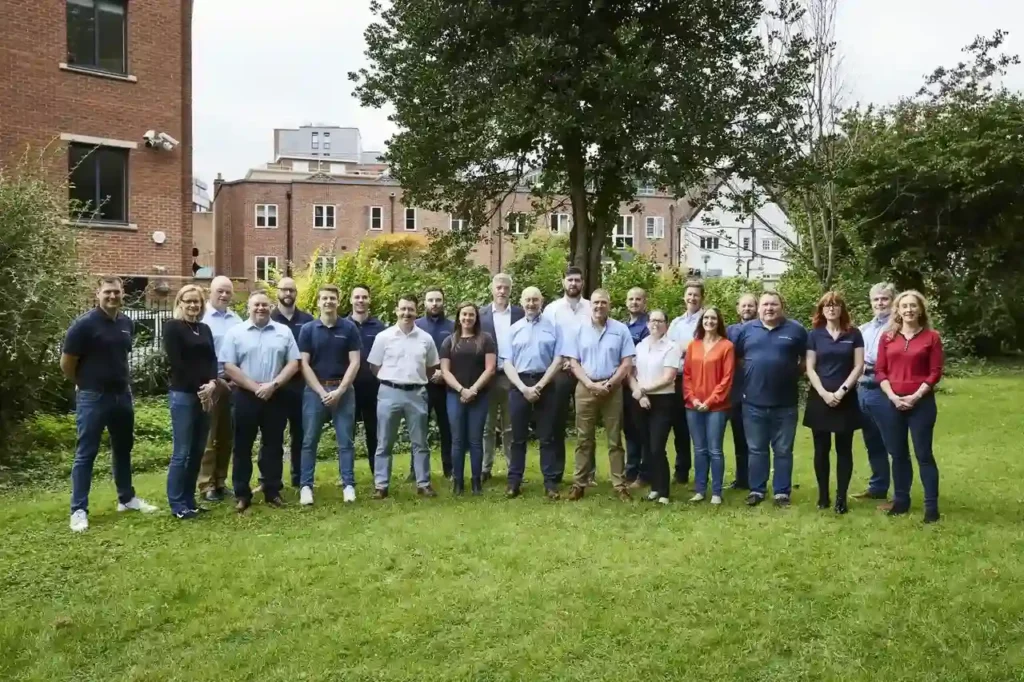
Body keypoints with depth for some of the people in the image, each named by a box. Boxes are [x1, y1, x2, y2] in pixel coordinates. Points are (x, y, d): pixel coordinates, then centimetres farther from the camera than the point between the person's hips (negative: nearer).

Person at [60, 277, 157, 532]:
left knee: (123, 449, 16)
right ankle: (79, 510, 7)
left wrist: (122, 382, 12)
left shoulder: (127, 323, 5)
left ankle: (126, 498, 30)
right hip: (93, 398, -6)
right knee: (85, 454, 1)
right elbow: (66, 364, -9)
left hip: (122, 395, 6)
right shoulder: (84, 324, -14)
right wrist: (86, 383, 4)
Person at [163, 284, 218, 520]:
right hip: (182, 394, -6)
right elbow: (176, 362, -10)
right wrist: (199, 388, -13)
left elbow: (212, 359, 10)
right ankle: (177, 504, 3)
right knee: (181, 452, -5)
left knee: (198, 451, 9)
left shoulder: (205, 329, 16)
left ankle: (189, 499, 17)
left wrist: (212, 383, -9)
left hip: (205, 394, 6)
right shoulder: (172, 327, -2)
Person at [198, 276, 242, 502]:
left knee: (227, 435, 11)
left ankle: (220, 481, 21)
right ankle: (207, 485, 6)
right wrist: (215, 380, -11)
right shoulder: (202, 318, -6)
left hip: (234, 382, 5)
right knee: (208, 436, 0)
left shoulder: (237, 320, 9)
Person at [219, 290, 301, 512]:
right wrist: (255, 387, -11)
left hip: (275, 397, 1)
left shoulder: (284, 332, 5)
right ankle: (242, 494, 13)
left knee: (273, 445, 8)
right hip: (245, 396, -1)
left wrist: (273, 384, -12)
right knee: (242, 446, 5)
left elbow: (293, 363, 1)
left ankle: (272, 491, 18)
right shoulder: (235, 332, 1)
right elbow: (229, 367, -5)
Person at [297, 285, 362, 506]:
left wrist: (339, 391, -12)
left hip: (343, 390, 0)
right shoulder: (308, 329, 1)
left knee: (345, 441, 3)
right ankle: (306, 486, 9)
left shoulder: (349, 329, 1)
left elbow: (354, 363, -3)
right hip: (315, 390, 0)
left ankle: (348, 485, 9)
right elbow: (304, 364, -2)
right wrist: (321, 391, -11)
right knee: (309, 441, 3)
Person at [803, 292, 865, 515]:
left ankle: (841, 497, 9)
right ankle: (823, 495, 15)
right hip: (819, 399, 1)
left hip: (846, 399, 0)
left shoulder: (853, 334, 3)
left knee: (844, 450, 3)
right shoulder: (814, 335, 4)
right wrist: (824, 393, -11)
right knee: (821, 450, 5)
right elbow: (810, 369, 0)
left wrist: (842, 390, -12)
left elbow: (858, 366, -2)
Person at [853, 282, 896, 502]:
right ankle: (878, 488, 28)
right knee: (872, 444, 16)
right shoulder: (863, 330, 18)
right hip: (863, 390, 7)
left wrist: (873, 366, -19)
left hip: (884, 392, -7)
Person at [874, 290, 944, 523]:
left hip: (922, 403, -3)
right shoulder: (887, 337, 6)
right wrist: (893, 396, -9)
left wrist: (915, 396, -13)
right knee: (898, 454, 10)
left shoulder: (931, 337, -1)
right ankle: (901, 500, 21)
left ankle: (932, 506, 5)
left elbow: (935, 372, -5)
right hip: (892, 403, 3)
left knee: (924, 454, -1)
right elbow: (880, 371, 4)